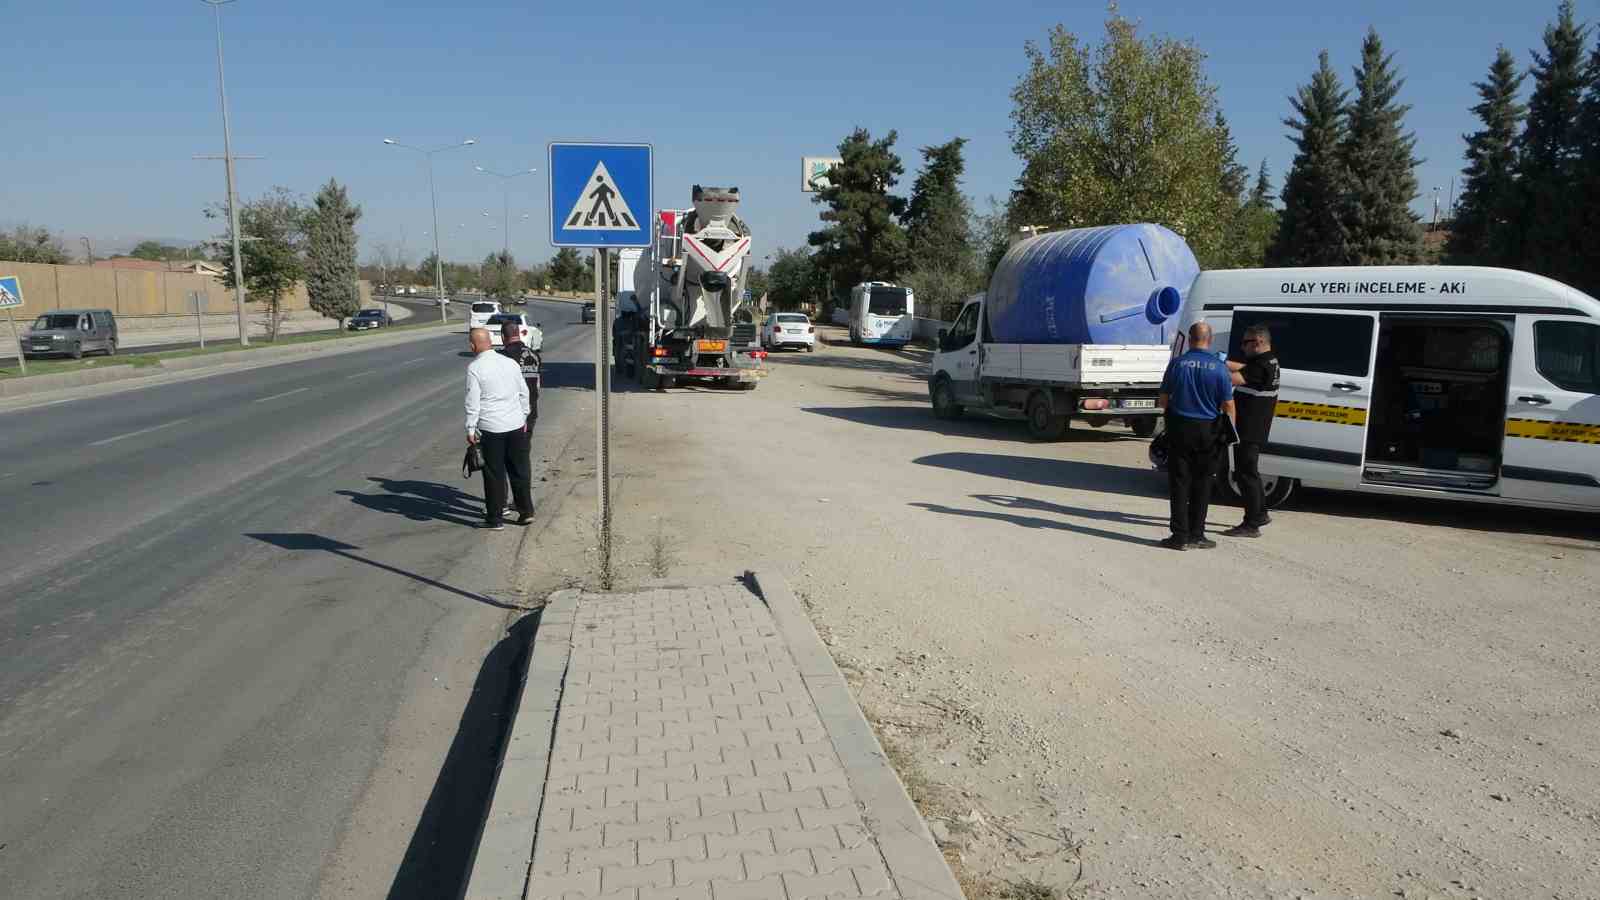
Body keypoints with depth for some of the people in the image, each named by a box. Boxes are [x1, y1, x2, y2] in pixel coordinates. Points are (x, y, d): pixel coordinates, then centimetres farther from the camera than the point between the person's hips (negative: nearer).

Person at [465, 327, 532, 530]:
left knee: (494, 474, 4)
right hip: (516, 425, 5)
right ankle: (526, 511, 20)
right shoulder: (511, 363, 6)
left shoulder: (475, 368, -10)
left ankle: (495, 518, 10)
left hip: (491, 428, -5)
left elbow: (473, 402, -11)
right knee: (519, 470, 14)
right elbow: (524, 393, 12)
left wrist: (471, 429, -5)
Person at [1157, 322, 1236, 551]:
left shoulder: (1177, 364, -5)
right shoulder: (1219, 367, -5)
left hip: (1180, 428, 0)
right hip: (1207, 431, 0)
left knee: (1180, 483, 5)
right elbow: (1228, 406, -4)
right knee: (1202, 484, 11)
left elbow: (1163, 400, 1)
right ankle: (1196, 534, 13)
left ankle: (1180, 536, 3)